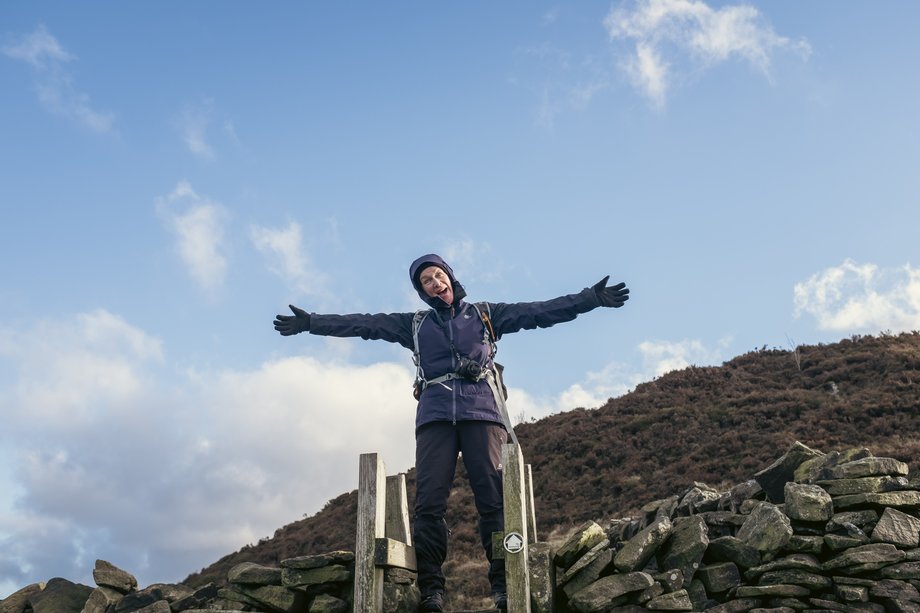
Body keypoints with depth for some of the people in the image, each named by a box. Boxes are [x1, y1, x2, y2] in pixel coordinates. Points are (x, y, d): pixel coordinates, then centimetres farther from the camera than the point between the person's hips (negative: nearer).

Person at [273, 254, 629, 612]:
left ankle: (504, 584, -9)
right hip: (435, 416, 1)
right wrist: (311, 323, 11)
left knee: (494, 498, -10)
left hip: (481, 411, -1)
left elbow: (540, 312, 12)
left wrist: (592, 297, 5)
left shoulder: (485, 314, 19)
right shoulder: (414, 324, 22)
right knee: (429, 501, -10)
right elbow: (364, 324, 17)